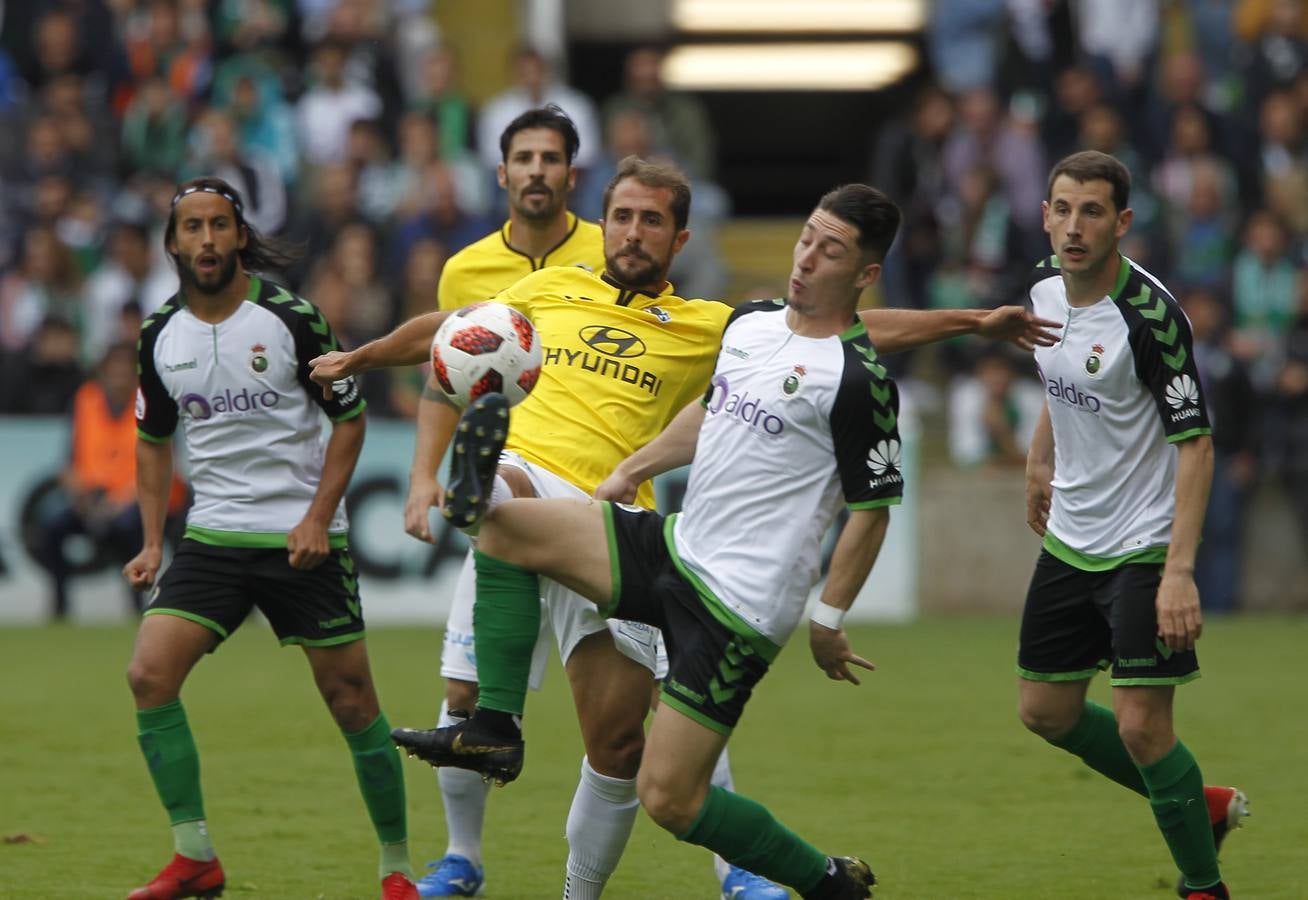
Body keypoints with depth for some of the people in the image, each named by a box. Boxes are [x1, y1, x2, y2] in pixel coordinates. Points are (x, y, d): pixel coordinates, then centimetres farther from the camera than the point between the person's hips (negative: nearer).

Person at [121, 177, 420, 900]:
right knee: (149, 676, -14)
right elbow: (154, 439, 17)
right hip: (211, 536, 3)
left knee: (352, 702, -3)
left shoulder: (290, 317, -8)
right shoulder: (160, 335, 4)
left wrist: (319, 516, -10)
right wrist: (152, 542, 8)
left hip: (302, 540, -3)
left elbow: (349, 417, -1)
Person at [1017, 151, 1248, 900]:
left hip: (1145, 547, -8)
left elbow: (1196, 443, -22)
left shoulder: (1149, 315, -23)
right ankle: (1201, 807, 30)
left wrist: (1180, 572, -28)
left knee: (1141, 726, -12)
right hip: (1071, 539, 8)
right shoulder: (1045, 286, -1)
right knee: (1046, 711, 12)